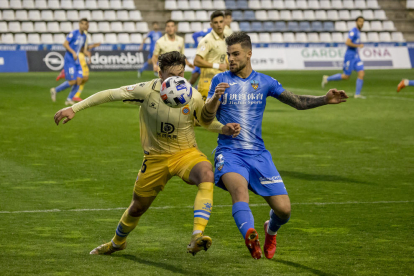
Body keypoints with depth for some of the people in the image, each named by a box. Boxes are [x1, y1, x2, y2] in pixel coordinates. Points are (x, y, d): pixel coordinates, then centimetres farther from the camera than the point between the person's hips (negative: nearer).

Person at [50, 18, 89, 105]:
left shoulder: (84, 36, 12)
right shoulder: (74, 33, -12)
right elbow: (65, 44, -17)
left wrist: (86, 52, 5)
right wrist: (73, 53, -25)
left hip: (77, 61, 8)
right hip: (69, 60, -8)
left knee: (79, 80, -5)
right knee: (72, 81, -12)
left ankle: (69, 99, 6)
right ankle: (55, 90, 8)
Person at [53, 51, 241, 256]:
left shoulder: (193, 97, -14)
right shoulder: (147, 91, -19)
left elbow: (206, 121, 6)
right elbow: (110, 94, -14)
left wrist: (224, 129, -15)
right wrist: (74, 108, -17)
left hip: (185, 153, -1)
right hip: (155, 158, 1)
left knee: (206, 174, -36)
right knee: (137, 208, 15)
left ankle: (197, 238, -44)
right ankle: (117, 242, 50)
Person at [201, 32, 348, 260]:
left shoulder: (264, 82, 9)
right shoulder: (221, 80, 4)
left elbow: (298, 102, 11)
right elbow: (206, 118, -1)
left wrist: (326, 99, -5)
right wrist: (215, 98, -21)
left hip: (258, 154, 2)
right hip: (229, 153, -2)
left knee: (283, 208, -5)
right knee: (239, 187, -36)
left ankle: (271, 231, 31)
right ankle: (250, 236, -56)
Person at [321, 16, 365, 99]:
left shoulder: (358, 32, 16)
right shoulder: (353, 31, -14)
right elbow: (347, 42, -25)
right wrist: (358, 45, -19)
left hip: (356, 57, 9)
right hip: (349, 57, -9)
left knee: (361, 73, -6)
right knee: (346, 76, -3)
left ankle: (357, 94, -3)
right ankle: (327, 79, 15)